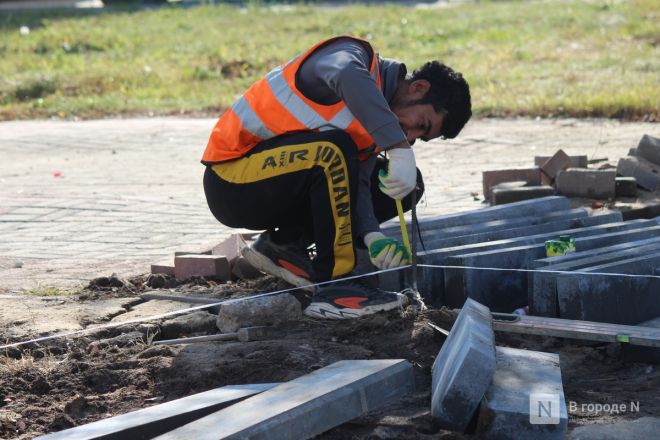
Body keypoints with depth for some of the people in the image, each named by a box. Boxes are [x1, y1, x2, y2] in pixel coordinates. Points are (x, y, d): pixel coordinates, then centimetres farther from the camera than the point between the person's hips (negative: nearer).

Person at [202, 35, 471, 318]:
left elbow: (356, 182, -3)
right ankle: (333, 283, -27)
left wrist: (373, 237, -21)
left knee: (408, 184, 5)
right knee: (334, 150, -35)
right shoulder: (353, 55, -16)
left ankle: (286, 243, 2)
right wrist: (400, 149, -45)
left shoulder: (378, 125, 9)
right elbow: (349, 78, -41)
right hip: (231, 183, -9)